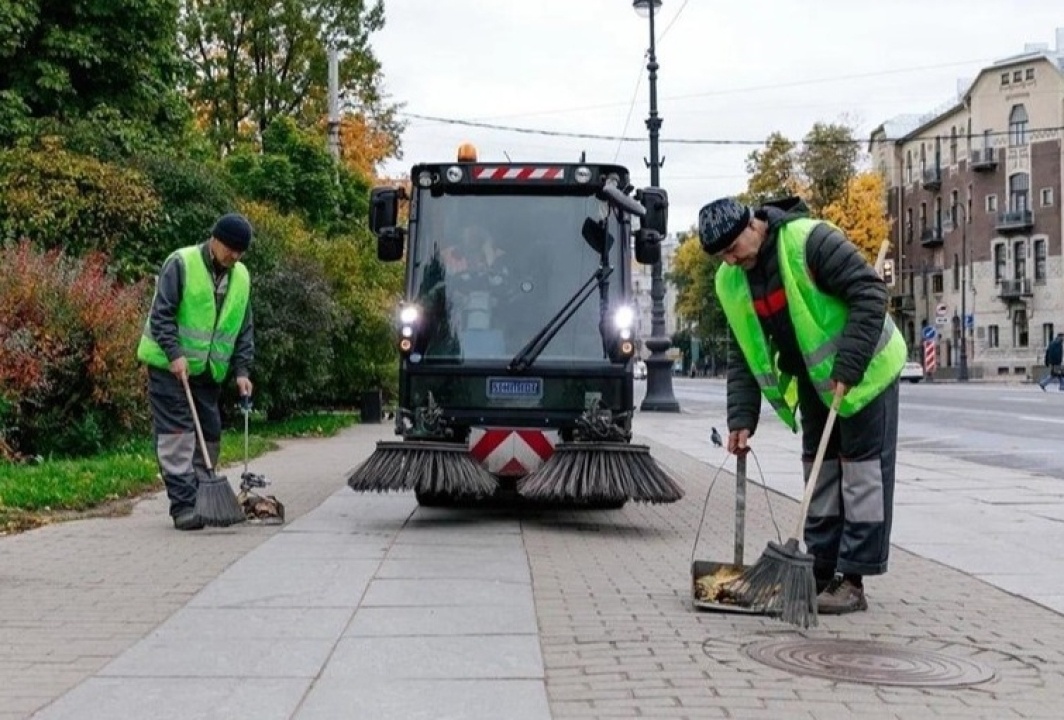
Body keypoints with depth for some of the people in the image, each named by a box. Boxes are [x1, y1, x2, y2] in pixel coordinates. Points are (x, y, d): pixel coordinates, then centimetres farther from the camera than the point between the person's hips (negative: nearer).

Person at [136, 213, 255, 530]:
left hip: (209, 371, 6)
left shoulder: (241, 278, 7)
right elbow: (161, 313, -15)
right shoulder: (181, 264, -12)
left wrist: (241, 370, 0)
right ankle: (183, 504, -10)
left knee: (209, 435, 8)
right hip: (170, 365, -6)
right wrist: (174, 353, -23)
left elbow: (244, 330, 10)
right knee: (177, 433, -9)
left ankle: (202, 500, 18)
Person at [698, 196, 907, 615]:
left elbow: (870, 293, -26)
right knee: (820, 471, 10)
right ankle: (822, 573, 17)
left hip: (864, 370, -7)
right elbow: (743, 355, 2)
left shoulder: (809, 240, -25)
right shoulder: (730, 282, -3)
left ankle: (853, 579, -2)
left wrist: (847, 368, -28)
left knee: (862, 470, -5)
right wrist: (742, 419, -6)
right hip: (813, 380, 7)